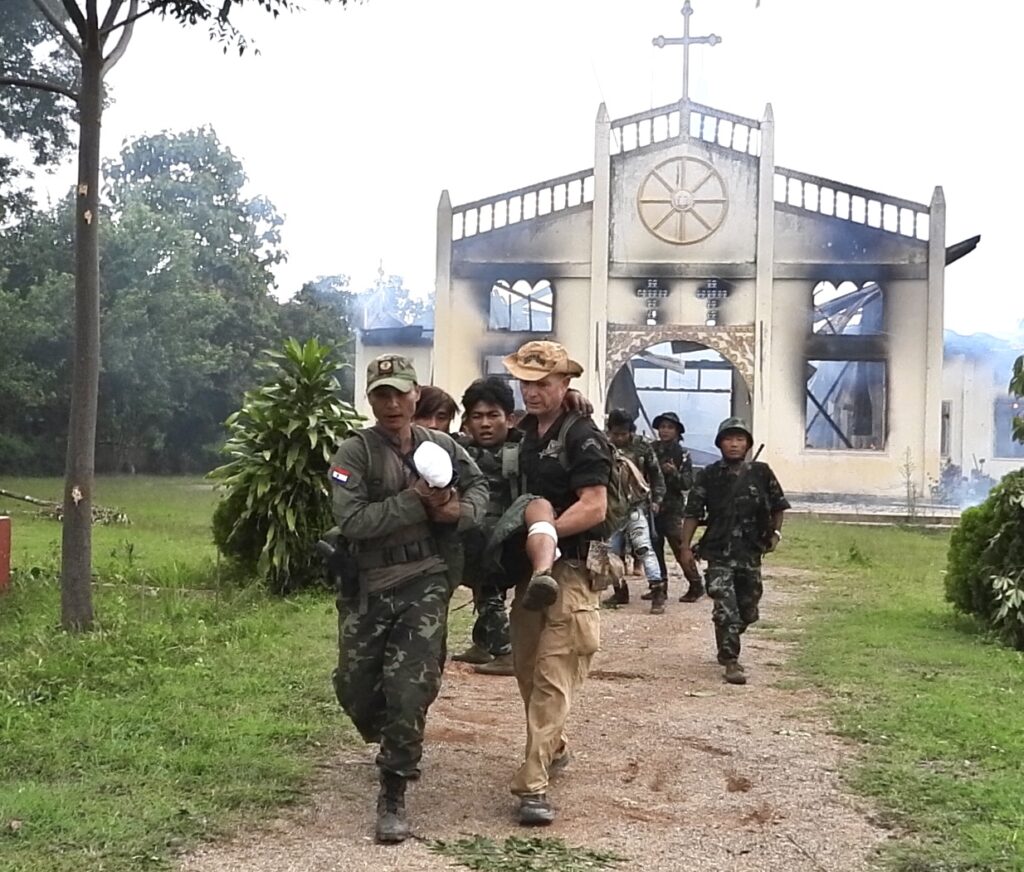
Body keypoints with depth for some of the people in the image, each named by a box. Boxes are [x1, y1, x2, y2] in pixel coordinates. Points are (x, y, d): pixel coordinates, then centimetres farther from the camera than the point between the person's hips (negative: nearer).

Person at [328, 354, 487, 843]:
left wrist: (460, 510, -4)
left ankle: (393, 797, 5)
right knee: (355, 689, 10)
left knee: (409, 690, -9)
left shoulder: (441, 447, 4)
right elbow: (352, 521, -19)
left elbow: (478, 486, 18)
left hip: (425, 582, 1)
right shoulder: (355, 452, -8)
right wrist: (415, 502, -20)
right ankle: (393, 742, 44)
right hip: (367, 586, 0)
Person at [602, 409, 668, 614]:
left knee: (643, 546, -16)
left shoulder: (642, 446, -3)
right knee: (613, 550, 8)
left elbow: (656, 474, 5)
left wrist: (656, 499, 0)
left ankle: (658, 592, -17)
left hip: (636, 504, -3)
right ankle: (620, 591, 24)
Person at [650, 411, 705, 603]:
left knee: (680, 547, -7)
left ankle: (695, 585, 0)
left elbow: (688, 483, -8)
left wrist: (674, 473, -24)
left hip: (672, 508, -4)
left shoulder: (682, 454, -3)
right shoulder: (651, 450, 6)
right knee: (654, 548, 8)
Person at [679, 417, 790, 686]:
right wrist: (686, 547, -4)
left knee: (748, 610, 13)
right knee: (725, 609, -12)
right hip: (719, 553, -2)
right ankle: (731, 661, -4)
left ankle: (727, 646, 38)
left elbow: (778, 507, 13)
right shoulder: (708, 476, -2)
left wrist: (775, 533, 3)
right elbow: (692, 513, 0)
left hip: (751, 553, 3)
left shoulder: (761, 473, 1)